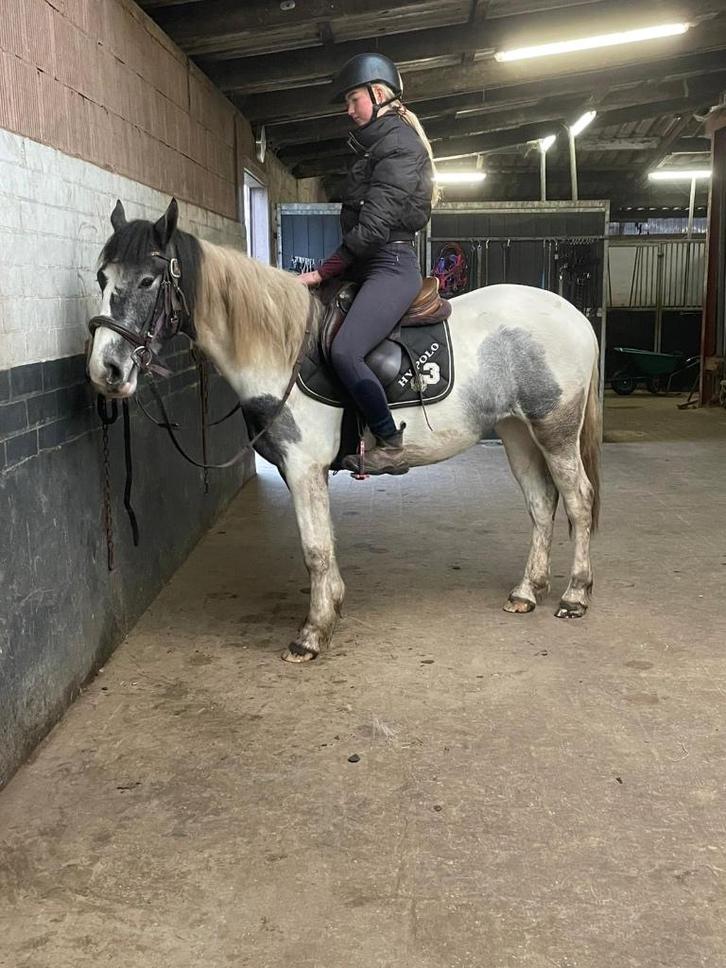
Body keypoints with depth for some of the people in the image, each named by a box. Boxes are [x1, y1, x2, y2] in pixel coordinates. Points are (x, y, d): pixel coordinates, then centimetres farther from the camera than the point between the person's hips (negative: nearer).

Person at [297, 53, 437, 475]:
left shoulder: (398, 141, -9)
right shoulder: (376, 143, 22)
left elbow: (375, 222, -18)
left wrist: (324, 271, -16)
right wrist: (329, 270, 12)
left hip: (392, 264, -11)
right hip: (368, 264, 11)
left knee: (345, 351, -27)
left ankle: (391, 445, -16)